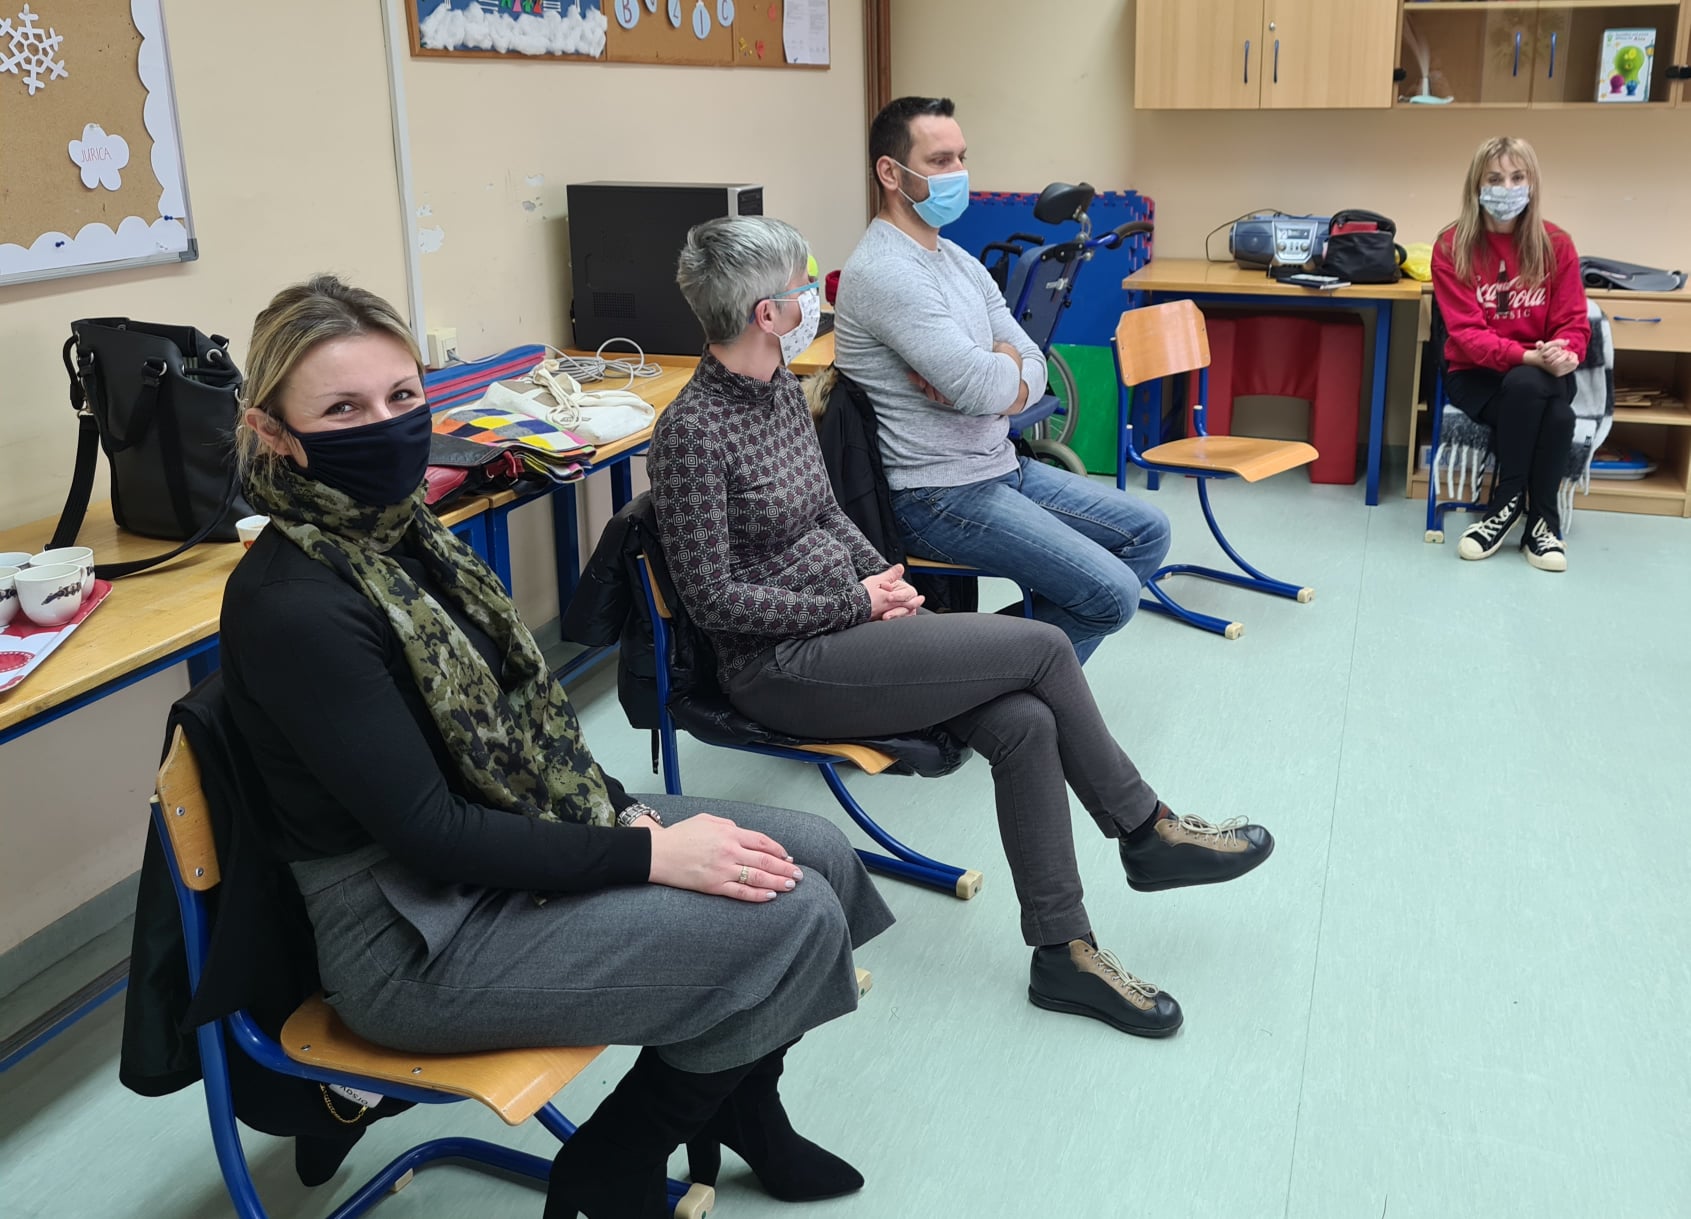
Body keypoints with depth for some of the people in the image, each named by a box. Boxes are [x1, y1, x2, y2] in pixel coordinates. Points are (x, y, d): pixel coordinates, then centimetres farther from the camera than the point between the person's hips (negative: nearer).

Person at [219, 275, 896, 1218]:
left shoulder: (403, 530, 3)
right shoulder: (290, 605, -23)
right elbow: (428, 832, -22)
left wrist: (627, 815, -5)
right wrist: (648, 856, -20)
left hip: (516, 838, 8)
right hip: (417, 938, -8)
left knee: (820, 853, 2)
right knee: (794, 917, -14)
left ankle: (736, 1105, 25)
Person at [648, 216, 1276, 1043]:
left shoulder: (782, 389, 8)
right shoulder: (693, 432, -18)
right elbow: (715, 600, -18)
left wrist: (883, 576, 0)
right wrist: (857, 603, -14)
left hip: (842, 624, 8)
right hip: (780, 667, -8)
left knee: (1024, 721, -14)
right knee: (1043, 646, -14)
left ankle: (1062, 953, -3)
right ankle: (1145, 833, 7)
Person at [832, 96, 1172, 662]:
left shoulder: (957, 260, 12)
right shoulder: (884, 272, -19)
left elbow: (1033, 367, 8)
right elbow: (983, 387, -26)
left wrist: (992, 385, -15)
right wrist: (1005, 359, -2)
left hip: (1002, 465, 10)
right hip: (938, 494, -10)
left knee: (1148, 532, 11)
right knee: (1111, 593, -15)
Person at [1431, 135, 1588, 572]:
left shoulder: (1556, 245, -1)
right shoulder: (1452, 247, -8)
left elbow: (1572, 321, -2)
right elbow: (1466, 332, -15)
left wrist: (1565, 354, -27)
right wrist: (1528, 356, -31)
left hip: (1541, 373, 2)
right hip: (1475, 372, -2)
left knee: (1526, 389, -36)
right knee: (1553, 414, -32)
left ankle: (1506, 504, -18)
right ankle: (1540, 517, -13)